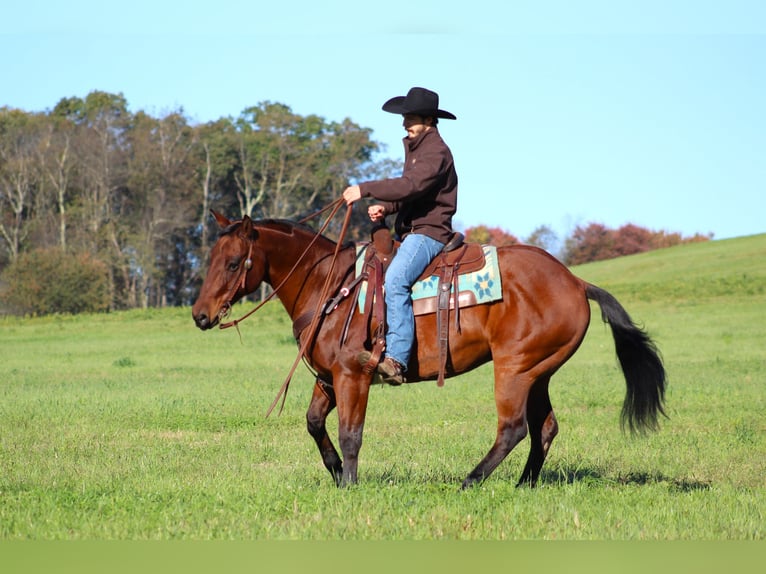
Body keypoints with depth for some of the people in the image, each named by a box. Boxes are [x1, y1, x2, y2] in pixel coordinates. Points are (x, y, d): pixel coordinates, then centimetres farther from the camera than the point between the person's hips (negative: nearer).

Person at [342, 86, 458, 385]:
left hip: (429, 231, -11)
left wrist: (366, 189, -26)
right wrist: (385, 207, 3)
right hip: (410, 231, 11)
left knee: (395, 279, -33)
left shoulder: (436, 151, -13)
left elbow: (411, 185, -27)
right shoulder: (414, 147, 18)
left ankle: (396, 360, -41)